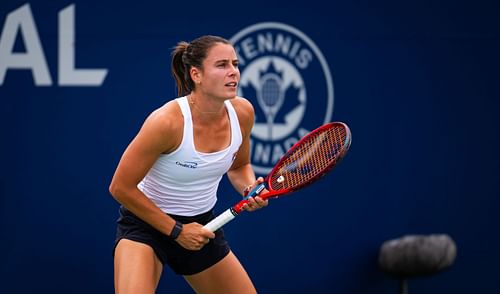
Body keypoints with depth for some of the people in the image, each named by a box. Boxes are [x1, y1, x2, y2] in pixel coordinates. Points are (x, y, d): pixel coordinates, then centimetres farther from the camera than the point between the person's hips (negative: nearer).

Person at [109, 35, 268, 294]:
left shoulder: (242, 112, -10)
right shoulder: (167, 121, -28)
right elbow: (120, 187, -19)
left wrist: (250, 189, -11)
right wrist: (176, 230, -15)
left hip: (201, 226, 6)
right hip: (146, 222, -6)